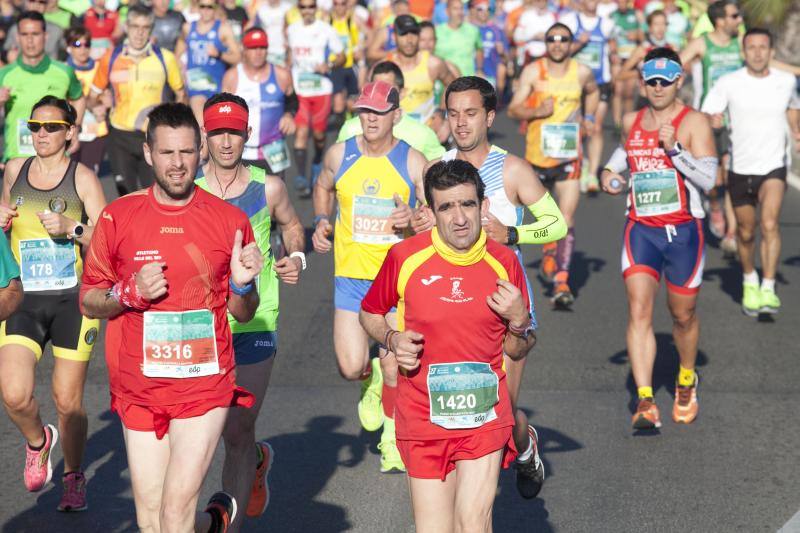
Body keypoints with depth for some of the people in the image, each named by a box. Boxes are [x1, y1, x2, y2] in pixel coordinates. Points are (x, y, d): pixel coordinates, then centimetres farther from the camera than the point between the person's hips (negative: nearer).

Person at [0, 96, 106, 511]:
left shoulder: (82, 177, -2)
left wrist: (71, 228, -19)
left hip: (72, 299, -2)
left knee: (68, 402, 3)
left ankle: (73, 477, 26)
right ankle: (37, 441, 20)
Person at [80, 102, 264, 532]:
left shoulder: (230, 220, 0)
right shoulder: (118, 217, 0)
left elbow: (243, 314, 10)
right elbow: (88, 302, 6)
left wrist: (242, 285, -12)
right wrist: (130, 293, -12)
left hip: (205, 385, -2)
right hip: (138, 389, 2)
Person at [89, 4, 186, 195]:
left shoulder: (165, 58, -4)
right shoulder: (111, 57, -2)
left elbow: (181, 94, 7)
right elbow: (93, 98, 9)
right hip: (120, 135, 1)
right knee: (126, 192, 7)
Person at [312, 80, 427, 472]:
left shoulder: (413, 161, -4)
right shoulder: (339, 155, 2)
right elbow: (323, 188, 23)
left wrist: (413, 219, -20)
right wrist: (321, 222, 5)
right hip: (350, 274, 1)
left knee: (394, 369, 1)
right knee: (351, 368, -7)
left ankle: (392, 436, 25)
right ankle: (370, 381, 31)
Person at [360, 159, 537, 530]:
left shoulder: (504, 262, 1)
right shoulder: (405, 257, -5)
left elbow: (517, 352, 11)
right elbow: (370, 313, 13)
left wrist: (519, 320, -10)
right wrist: (392, 340, -6)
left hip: (486, 417, 0)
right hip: (423, 418, 0)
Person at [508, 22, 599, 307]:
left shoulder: (582, 72, 0)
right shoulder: (533, 72, -6)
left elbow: (593, 92, 24)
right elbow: (513, 109, -7)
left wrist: (589, 118, 10)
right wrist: (537, 112, -24)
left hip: (569, 155, 0)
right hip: (538, 152, 0)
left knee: (566, 218, -12)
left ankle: (561, 282, -17)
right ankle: (549, 252, 48)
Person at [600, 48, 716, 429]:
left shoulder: (694, 122, -6)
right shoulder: (631, 122, 10)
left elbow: (708, 179, -14)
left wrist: (674, 149, -25)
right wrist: (609, 170, 14)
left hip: (683, 231, -3)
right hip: (641, 229, 3)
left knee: (683, 315, 12)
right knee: (639, 311, -14)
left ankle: (686, 381, 41)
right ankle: (645, 402, -20)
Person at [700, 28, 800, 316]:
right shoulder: (728, 83, -8)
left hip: (773, 166, 0)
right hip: (740, 168, 0)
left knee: (770, 224, -21)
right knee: (746, 232, 12)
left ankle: (768, 288, -17)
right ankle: (749, 281, 37)